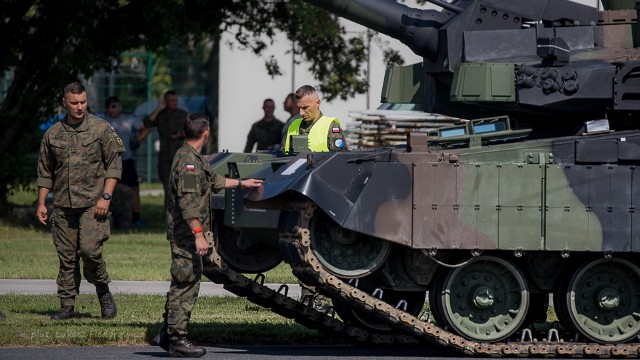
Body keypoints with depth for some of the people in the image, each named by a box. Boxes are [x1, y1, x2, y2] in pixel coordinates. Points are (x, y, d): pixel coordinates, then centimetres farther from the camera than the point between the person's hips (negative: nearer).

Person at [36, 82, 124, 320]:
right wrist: (41, 203, 10)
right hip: (63, 206, 3)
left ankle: (103, 291, 8)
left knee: (90, 250, -16)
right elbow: (45, 172, 17)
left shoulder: (101, 129, 1)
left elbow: (114, 165, -1)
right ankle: (67, 306, 9)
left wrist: (105, 197, -9)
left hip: (92, 204, -3)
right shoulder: (52, 135, 11)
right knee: (66, 256, 4)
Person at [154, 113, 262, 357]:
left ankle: (168, 334, 20)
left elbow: (213, 181, 33)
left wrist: (242, 183, 42)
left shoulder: (195, 159, 16)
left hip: (186, 235, 11)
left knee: (183, 284, 15)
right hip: (185, 234, -11)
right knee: (185, 284, -7)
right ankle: (176, 340, -4)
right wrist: (198, 233, -27)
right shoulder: (188, 161, -17)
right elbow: (188, 202, -24)